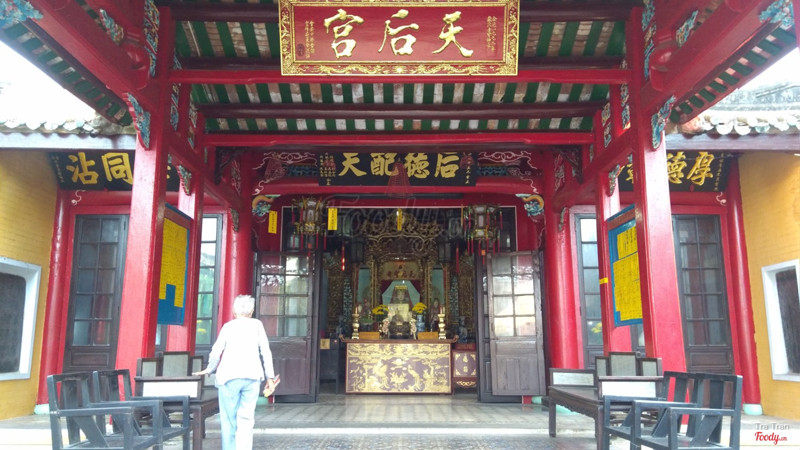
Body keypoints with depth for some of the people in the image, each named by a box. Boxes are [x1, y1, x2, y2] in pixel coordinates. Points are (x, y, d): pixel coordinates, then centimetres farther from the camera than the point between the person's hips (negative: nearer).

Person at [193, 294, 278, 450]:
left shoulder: (228, 326, 10)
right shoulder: (257, 324, 10)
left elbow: (216, 352, 5)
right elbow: (265, 351, 6)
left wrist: (209, 369, 22)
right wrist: (270, 377, 10)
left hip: (229, 376, 0)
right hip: (252, 376, 0)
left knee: (229, 418, 10)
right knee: (246, 418, 1)